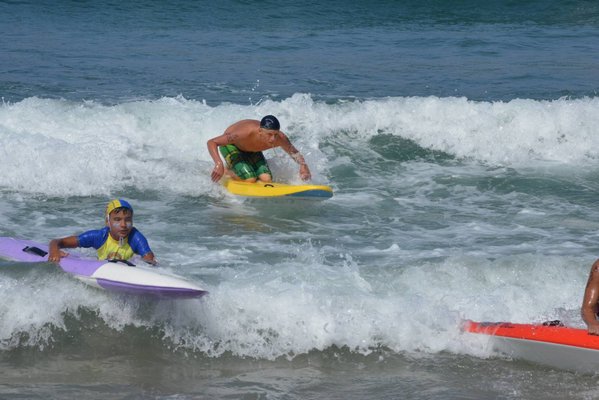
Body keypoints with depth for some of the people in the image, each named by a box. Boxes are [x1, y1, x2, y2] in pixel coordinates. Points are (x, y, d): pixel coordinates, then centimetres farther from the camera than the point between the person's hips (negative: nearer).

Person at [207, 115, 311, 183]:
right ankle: (226, 171, 8)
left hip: (251, 150, 5)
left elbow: (294, 153, -10)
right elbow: (211, 142, -38)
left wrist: (303, 165, -32)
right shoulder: (246, 133, -45)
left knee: (266, 179, -11)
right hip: (230, 145, -5)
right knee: (250, 179, -23)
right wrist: (219, 164, -52)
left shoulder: (280, 139, -31)